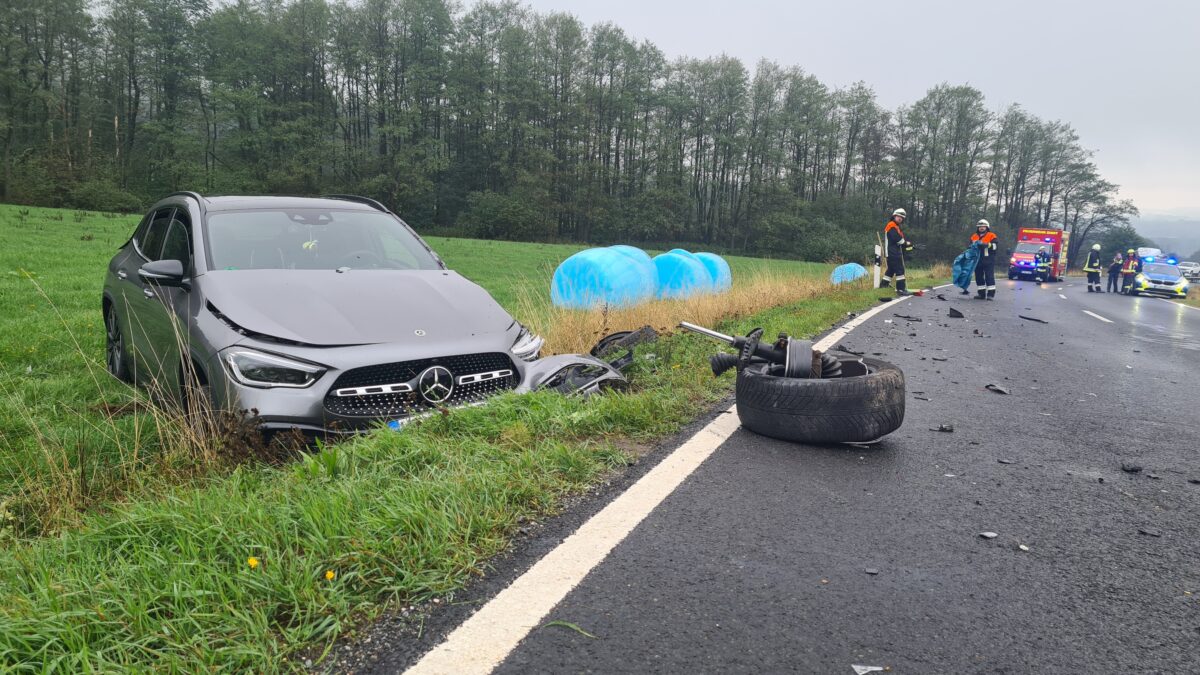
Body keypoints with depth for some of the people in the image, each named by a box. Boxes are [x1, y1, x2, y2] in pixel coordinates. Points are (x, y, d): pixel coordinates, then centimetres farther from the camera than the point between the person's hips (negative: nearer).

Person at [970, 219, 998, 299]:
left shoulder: (991, 236, 0)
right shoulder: (974, 237, 15)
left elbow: (996, 246, -11)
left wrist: (986, 245, -22)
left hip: (988, 261, -5)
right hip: (978, 260, 5)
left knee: (989, 277, -7)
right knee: (978, 277, 8)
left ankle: (991, 294, -6)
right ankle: (981, 293, 16)